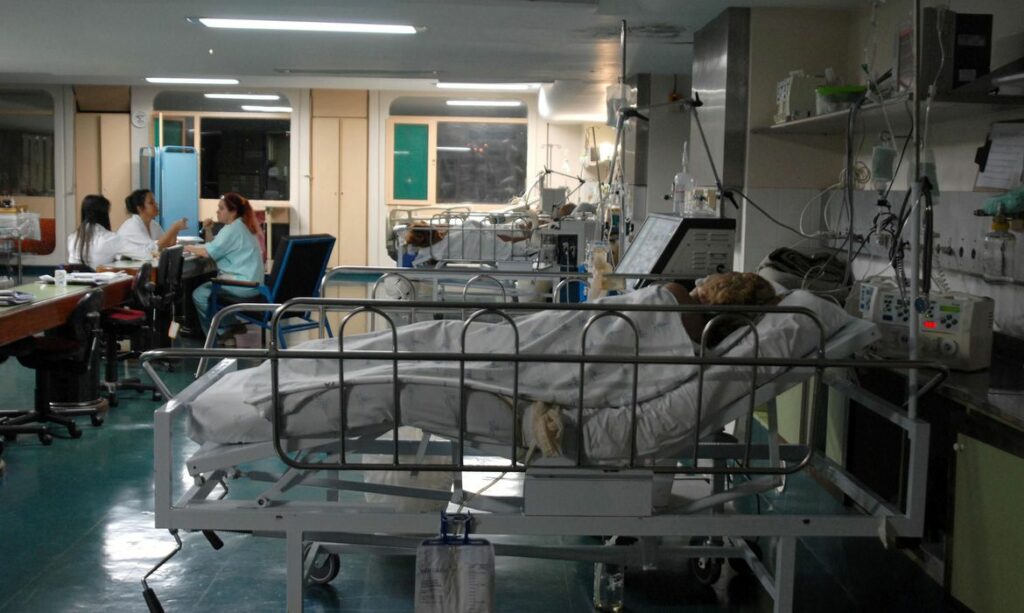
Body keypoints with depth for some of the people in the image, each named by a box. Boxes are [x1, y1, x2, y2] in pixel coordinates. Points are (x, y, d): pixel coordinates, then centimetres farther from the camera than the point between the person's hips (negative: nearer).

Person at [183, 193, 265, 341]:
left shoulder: (233, 229, -15)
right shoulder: (240, 225, 17)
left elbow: (210, 252, -17)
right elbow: (214, 247, 21)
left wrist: (190, 248, -1)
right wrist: (208, 230, 5)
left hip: (243, 283, -11)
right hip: (249, 281, 11)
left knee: (199, 294, -9)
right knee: (206, 287, 22)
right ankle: (231, 325, 19)